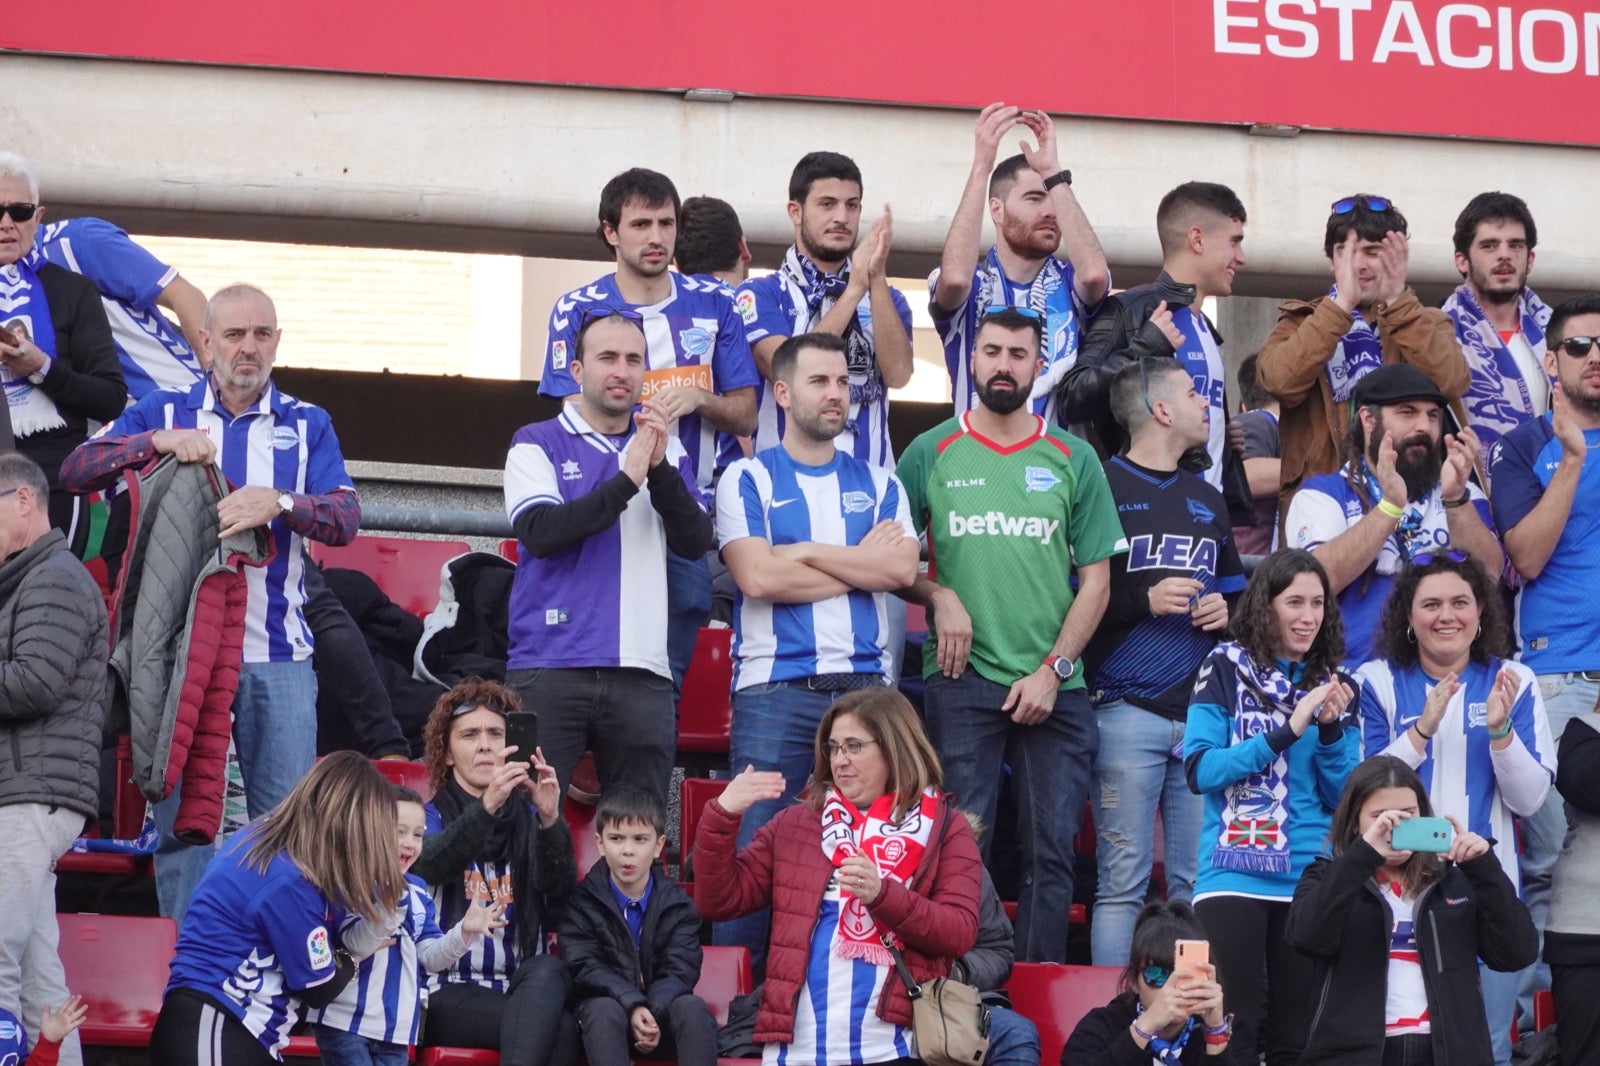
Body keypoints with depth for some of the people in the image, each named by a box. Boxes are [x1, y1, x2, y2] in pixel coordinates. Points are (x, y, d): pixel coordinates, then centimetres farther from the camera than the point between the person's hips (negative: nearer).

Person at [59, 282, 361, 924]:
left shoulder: (306, 425, 13)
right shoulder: (165, 412, 12)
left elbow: (346, 518, -2)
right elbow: (75, 471, -1)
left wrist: (278, 503, -22)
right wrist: (160, 441, -15)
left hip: (278, 654, 0)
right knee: (179, 816, 0)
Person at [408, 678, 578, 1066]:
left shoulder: (529, 816, 14)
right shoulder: (428, 817, 7)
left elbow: (559, 886, -7)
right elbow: (433, 866, -18)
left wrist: (549, 819, -28)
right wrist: (486, 806, -37)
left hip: (526, 985, 3)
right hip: (451, 990, -3)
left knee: (547, 972, -35)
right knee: (559, 1030, -33)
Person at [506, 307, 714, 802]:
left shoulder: (667, 450, 16)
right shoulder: (537, 444, 6)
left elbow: (695, 542, 3)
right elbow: (541, 532, -10)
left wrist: (660, 468, -10)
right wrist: (626, 480, -13)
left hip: (642, 673, 3)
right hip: (550, 666, -3)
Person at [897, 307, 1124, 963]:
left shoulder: (1073, 460, 9)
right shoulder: (931, 454, 7)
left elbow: (1096, 578, 6)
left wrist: (1053, 669, -4)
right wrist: (937, 596, -9)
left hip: (1056, 688, 1)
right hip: (961, 680, -1)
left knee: (1051, 851, 0)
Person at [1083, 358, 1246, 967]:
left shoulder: (1206, 500, 21)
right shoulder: (1103, 487, 0)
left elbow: (1235, 587, 31)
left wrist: (1227, 610, 9)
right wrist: (1145, 602, -13)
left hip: (1204, 711, 6)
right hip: (1127, 709, -6)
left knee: (1199, 883, 4)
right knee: (1123, 883, -7)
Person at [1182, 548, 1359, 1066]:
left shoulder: (1335, 687, 12)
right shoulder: (1226, 669, 1)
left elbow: (1345, 799, 8)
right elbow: (1199, 770, -9)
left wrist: (1331, 729, -9)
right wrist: (1287, 730, -15)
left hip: (1311, 883, 4)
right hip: (1234, 878, -4)